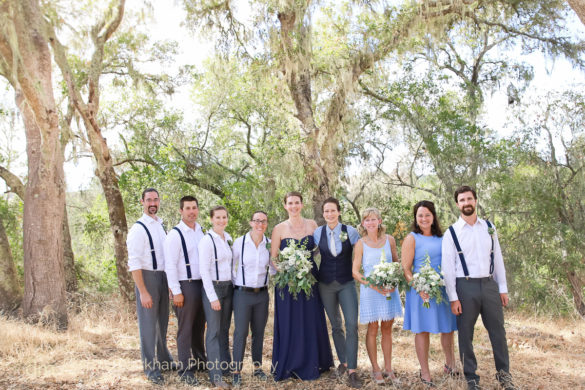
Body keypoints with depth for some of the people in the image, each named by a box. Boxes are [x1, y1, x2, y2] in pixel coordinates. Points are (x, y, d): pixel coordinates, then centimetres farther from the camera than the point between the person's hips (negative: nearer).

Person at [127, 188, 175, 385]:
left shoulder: (161, 225, 11)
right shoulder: (138, 229, -12)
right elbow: (134, 263, -16)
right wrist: (143, 292, -19)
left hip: (163, 277, 7)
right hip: (147, 278, -7)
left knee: (162, 323, 19)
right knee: (148, 324, 3)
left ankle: (164, 360, 35)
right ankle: (151, 369, 17)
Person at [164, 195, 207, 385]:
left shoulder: (201, 231, 10)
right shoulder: (175, 234, -9)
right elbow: (170, 265, -11)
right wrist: (176, 291, -14)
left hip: (203, 284, 6)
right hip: (185, 285, -6)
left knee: (200, 326, 17)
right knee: (185, 329, 3)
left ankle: (200, 360, 33)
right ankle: (185, 370, 13)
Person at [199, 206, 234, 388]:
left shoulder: (228, 237, 7)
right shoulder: (207, 240, -13)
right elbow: (204, 271, -15)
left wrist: (235, 285, 7)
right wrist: (213, 297, -16)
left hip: (228, 287, 6)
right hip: (213, 287, -6)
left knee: (225, 329, 15)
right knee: (214, 331, -1)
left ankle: (226, 366, 28)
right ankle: (216, 374, 7)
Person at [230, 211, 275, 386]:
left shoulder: (269, 244, 2)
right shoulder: (239, 242, -6)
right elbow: (231, 267, 2)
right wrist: (235, 285, 0)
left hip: (262, 293, 3)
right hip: (242, 293, -3)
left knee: (259, 332, 12)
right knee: (241, 332, -1)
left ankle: (257, 367, 27)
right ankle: (237, 371, 12)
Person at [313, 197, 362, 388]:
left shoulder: (350, 231, -4)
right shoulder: (318, 233, 0)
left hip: (347, 283, -1)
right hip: (326, 284, 2)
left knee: (352, 325, -11)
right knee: (335, 326, 12)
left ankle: (352, 370, -4)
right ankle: (343, 362, 29)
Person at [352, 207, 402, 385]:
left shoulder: (389, 240, 2)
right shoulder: (360, 244, -5)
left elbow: (397, 263, 10)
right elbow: (355, 271, -5)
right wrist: (373, 285, -17)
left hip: (389, 289, 2)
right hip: (370, 291, -2)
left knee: (387, 329, 11)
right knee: (372, 329, 6)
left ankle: (388, 368, 22)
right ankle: (375, 369, 18)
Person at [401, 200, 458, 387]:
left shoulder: (441, 237, 10)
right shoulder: (412, 238, -5)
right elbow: (405, 269, -10)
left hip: (444, 289, 5)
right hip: (422, 291, -5)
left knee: (448, 328, 13)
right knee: (423, 330, 2)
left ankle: (450, 364, 35)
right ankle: (425, 373, 15)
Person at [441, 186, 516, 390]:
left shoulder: (489, 227, 8)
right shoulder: (452, 233, -2)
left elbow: (497, 258, 10)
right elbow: (447, 266, -4)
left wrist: (503, 288, 7)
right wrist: (453, 297, -8)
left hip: (489, 284, 3)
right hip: (465, 286, -3)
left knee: (498, 330, 8)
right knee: (465, 334, 5)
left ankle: (504, 373, 25)